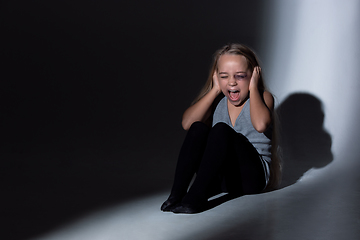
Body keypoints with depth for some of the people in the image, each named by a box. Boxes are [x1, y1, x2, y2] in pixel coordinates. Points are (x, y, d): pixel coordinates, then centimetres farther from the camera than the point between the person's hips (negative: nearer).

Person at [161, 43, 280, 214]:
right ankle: (177, 192, -29)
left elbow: (260, 125, -26)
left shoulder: (262, 97, -1)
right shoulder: (217, 100, 11)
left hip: (251, 177, -4)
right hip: (219, 178, 4)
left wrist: (253, 88, -11)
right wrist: (215, 90, -3)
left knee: (221, 130, -28)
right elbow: (187, 123, -8)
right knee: (198, 128, -20)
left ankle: (196, 195, -37)